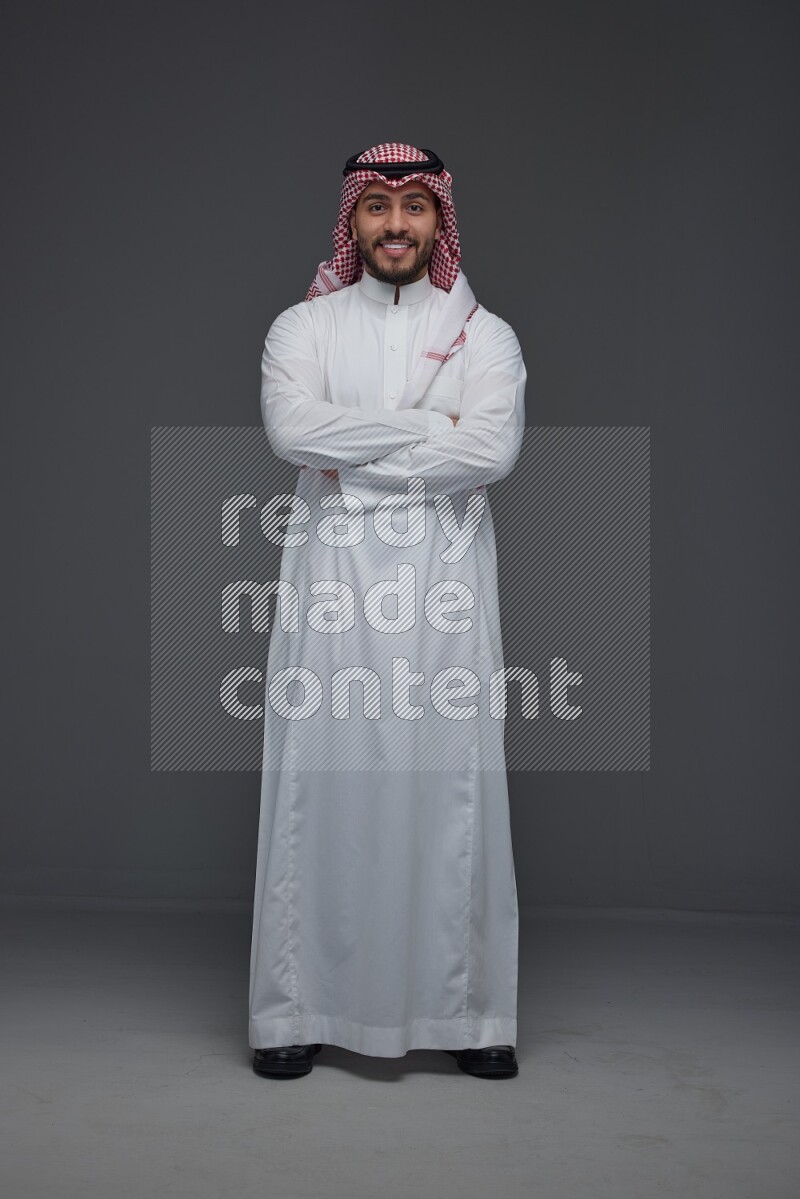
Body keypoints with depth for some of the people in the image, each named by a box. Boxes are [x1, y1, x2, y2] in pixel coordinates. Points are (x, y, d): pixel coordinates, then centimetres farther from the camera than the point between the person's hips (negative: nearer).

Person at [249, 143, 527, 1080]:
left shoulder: (486, 335, 8)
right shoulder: (303, 327, 9)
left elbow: (493, 451, -10)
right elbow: (293, 429, -10)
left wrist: (350, 468, -10)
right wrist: (427, 423, -9)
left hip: (445, 587, 0)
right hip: (331, 585, 0)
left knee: (451, 786, 2)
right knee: (322, 785, 1)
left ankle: (466, 1012, 15)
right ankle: (302, 1009, 14)